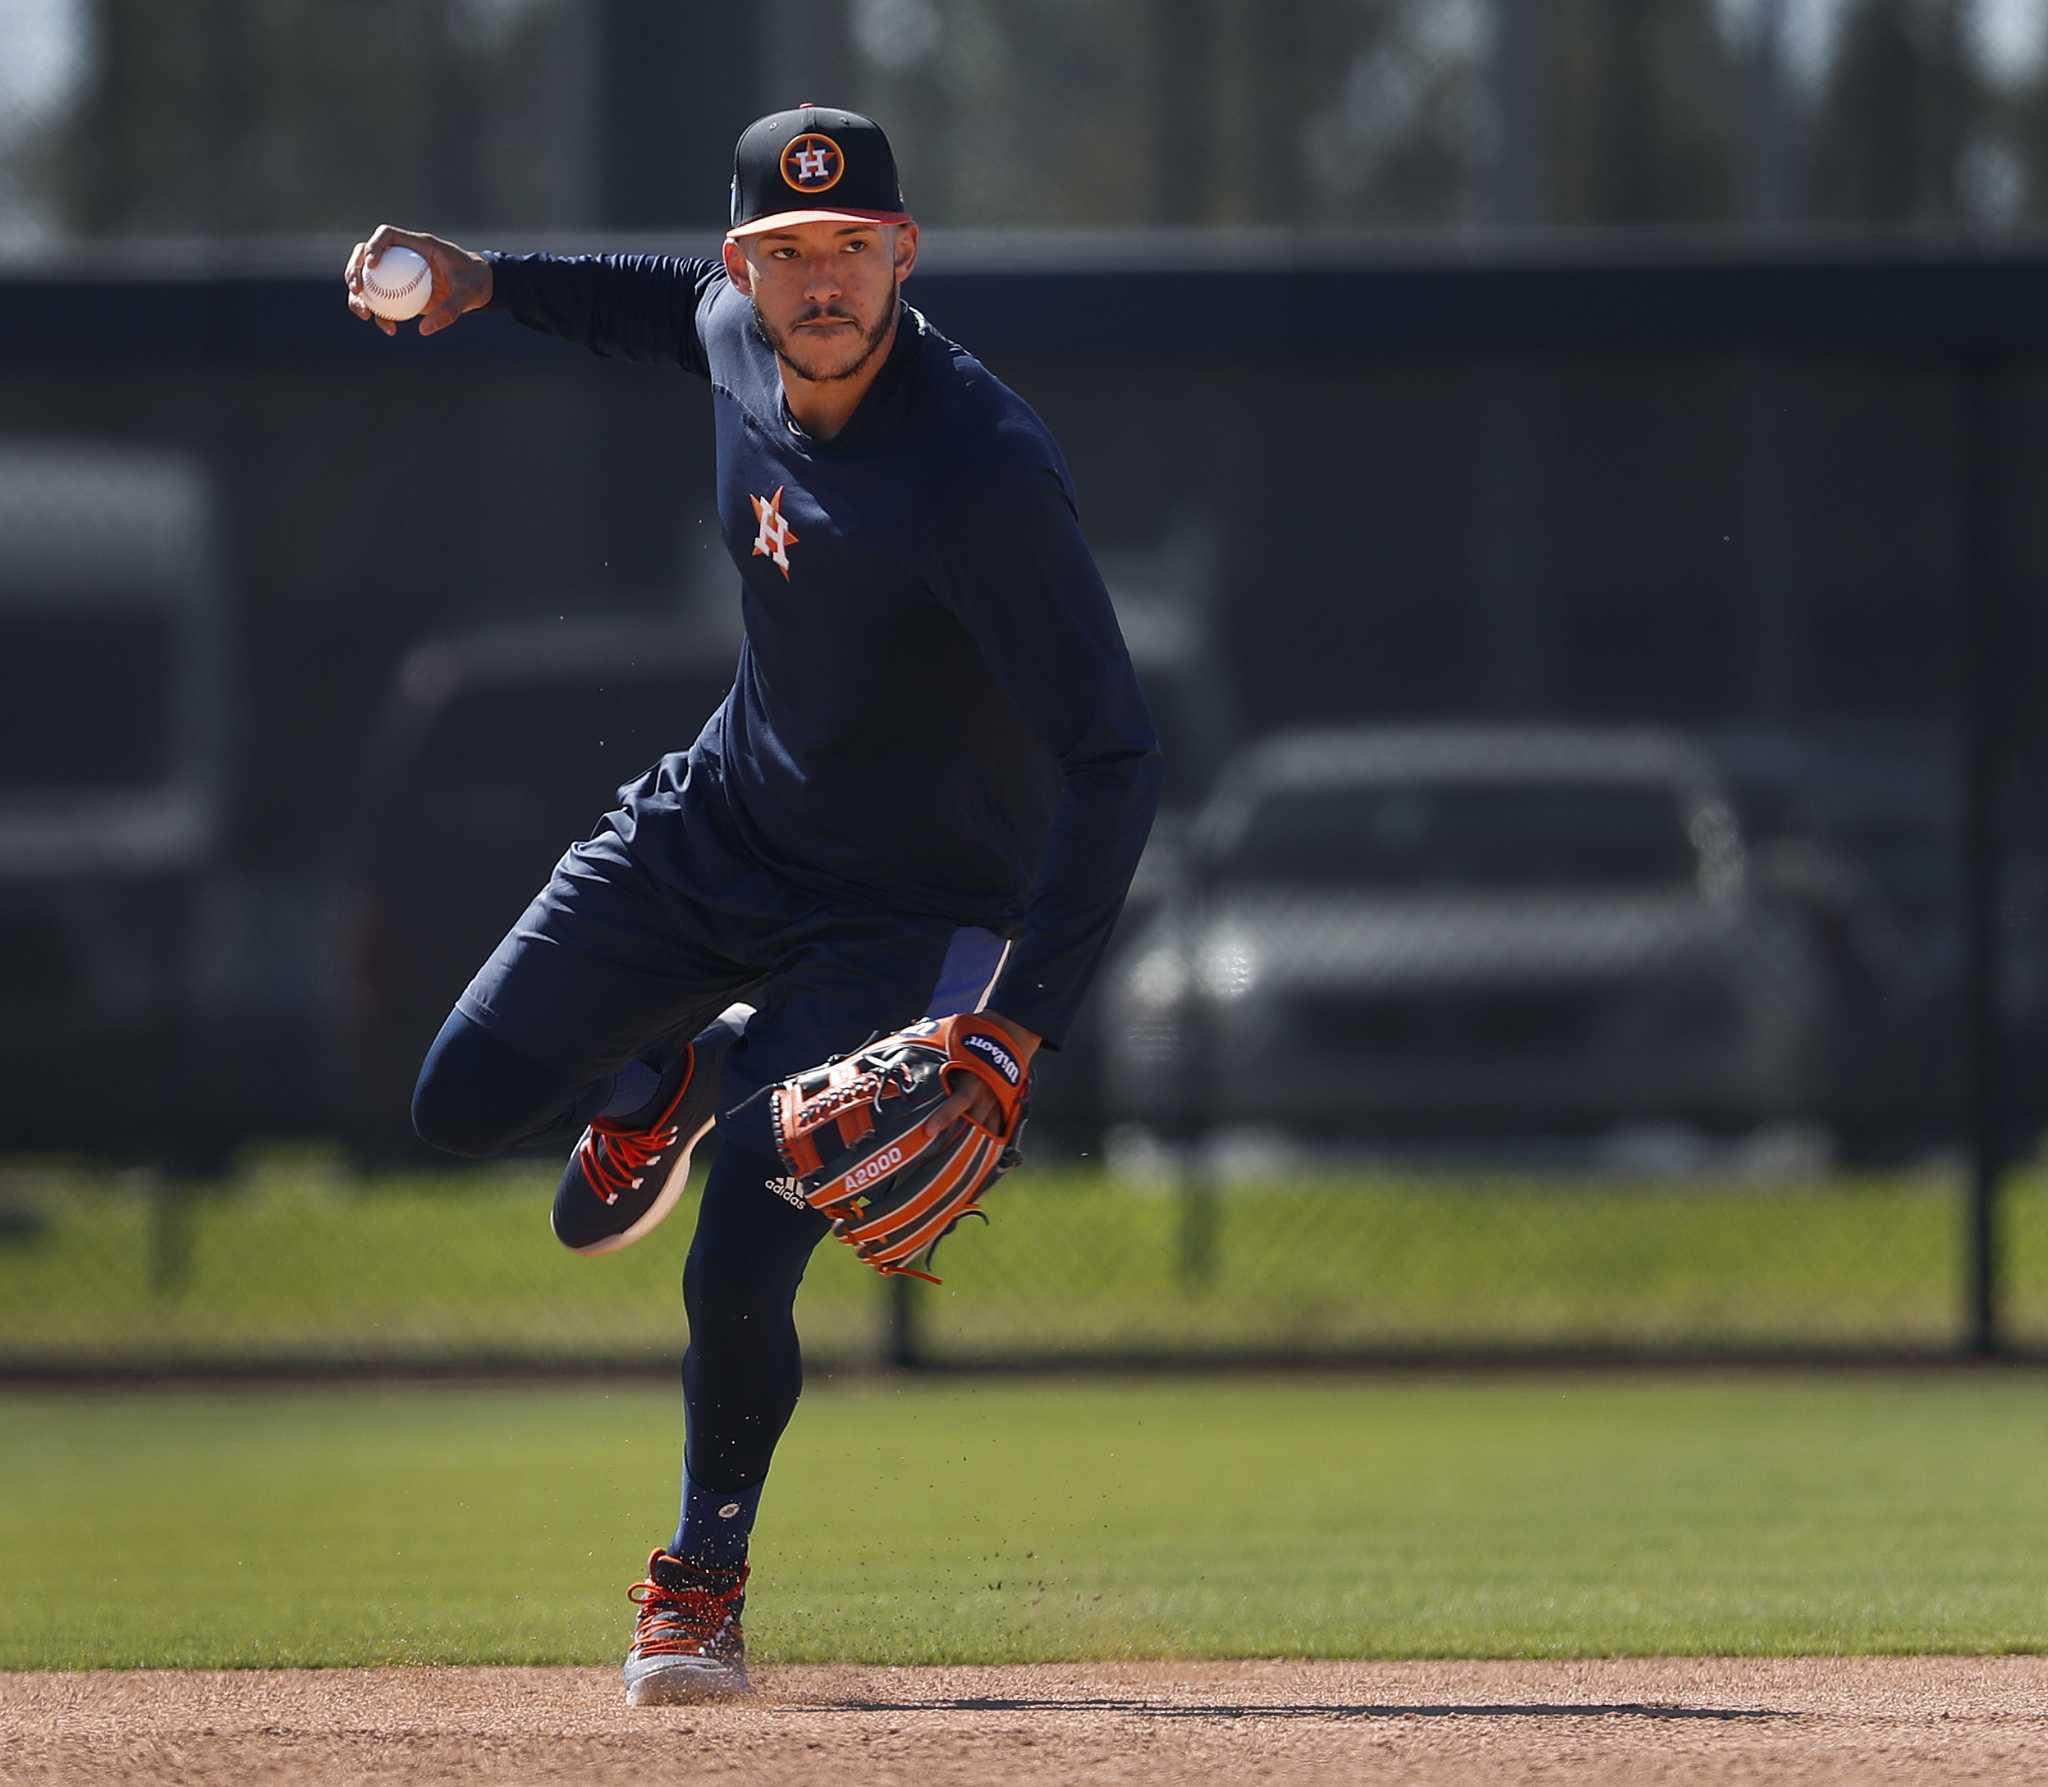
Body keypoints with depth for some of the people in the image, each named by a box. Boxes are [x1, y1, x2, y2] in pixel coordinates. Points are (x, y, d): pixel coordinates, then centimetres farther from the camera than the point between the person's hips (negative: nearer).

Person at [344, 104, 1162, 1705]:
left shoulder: (983, 470, -34)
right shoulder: (743, 338, -11)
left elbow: (1114, 763, -35)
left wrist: (1015, 1033, -42)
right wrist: (487, 283, 7)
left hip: (908, 907, -6)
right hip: (718, 821, 6)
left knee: (739, 1273, -15)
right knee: (468, 1103, 1)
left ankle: (704, 1588, 13)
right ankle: (679, 1069, 35)